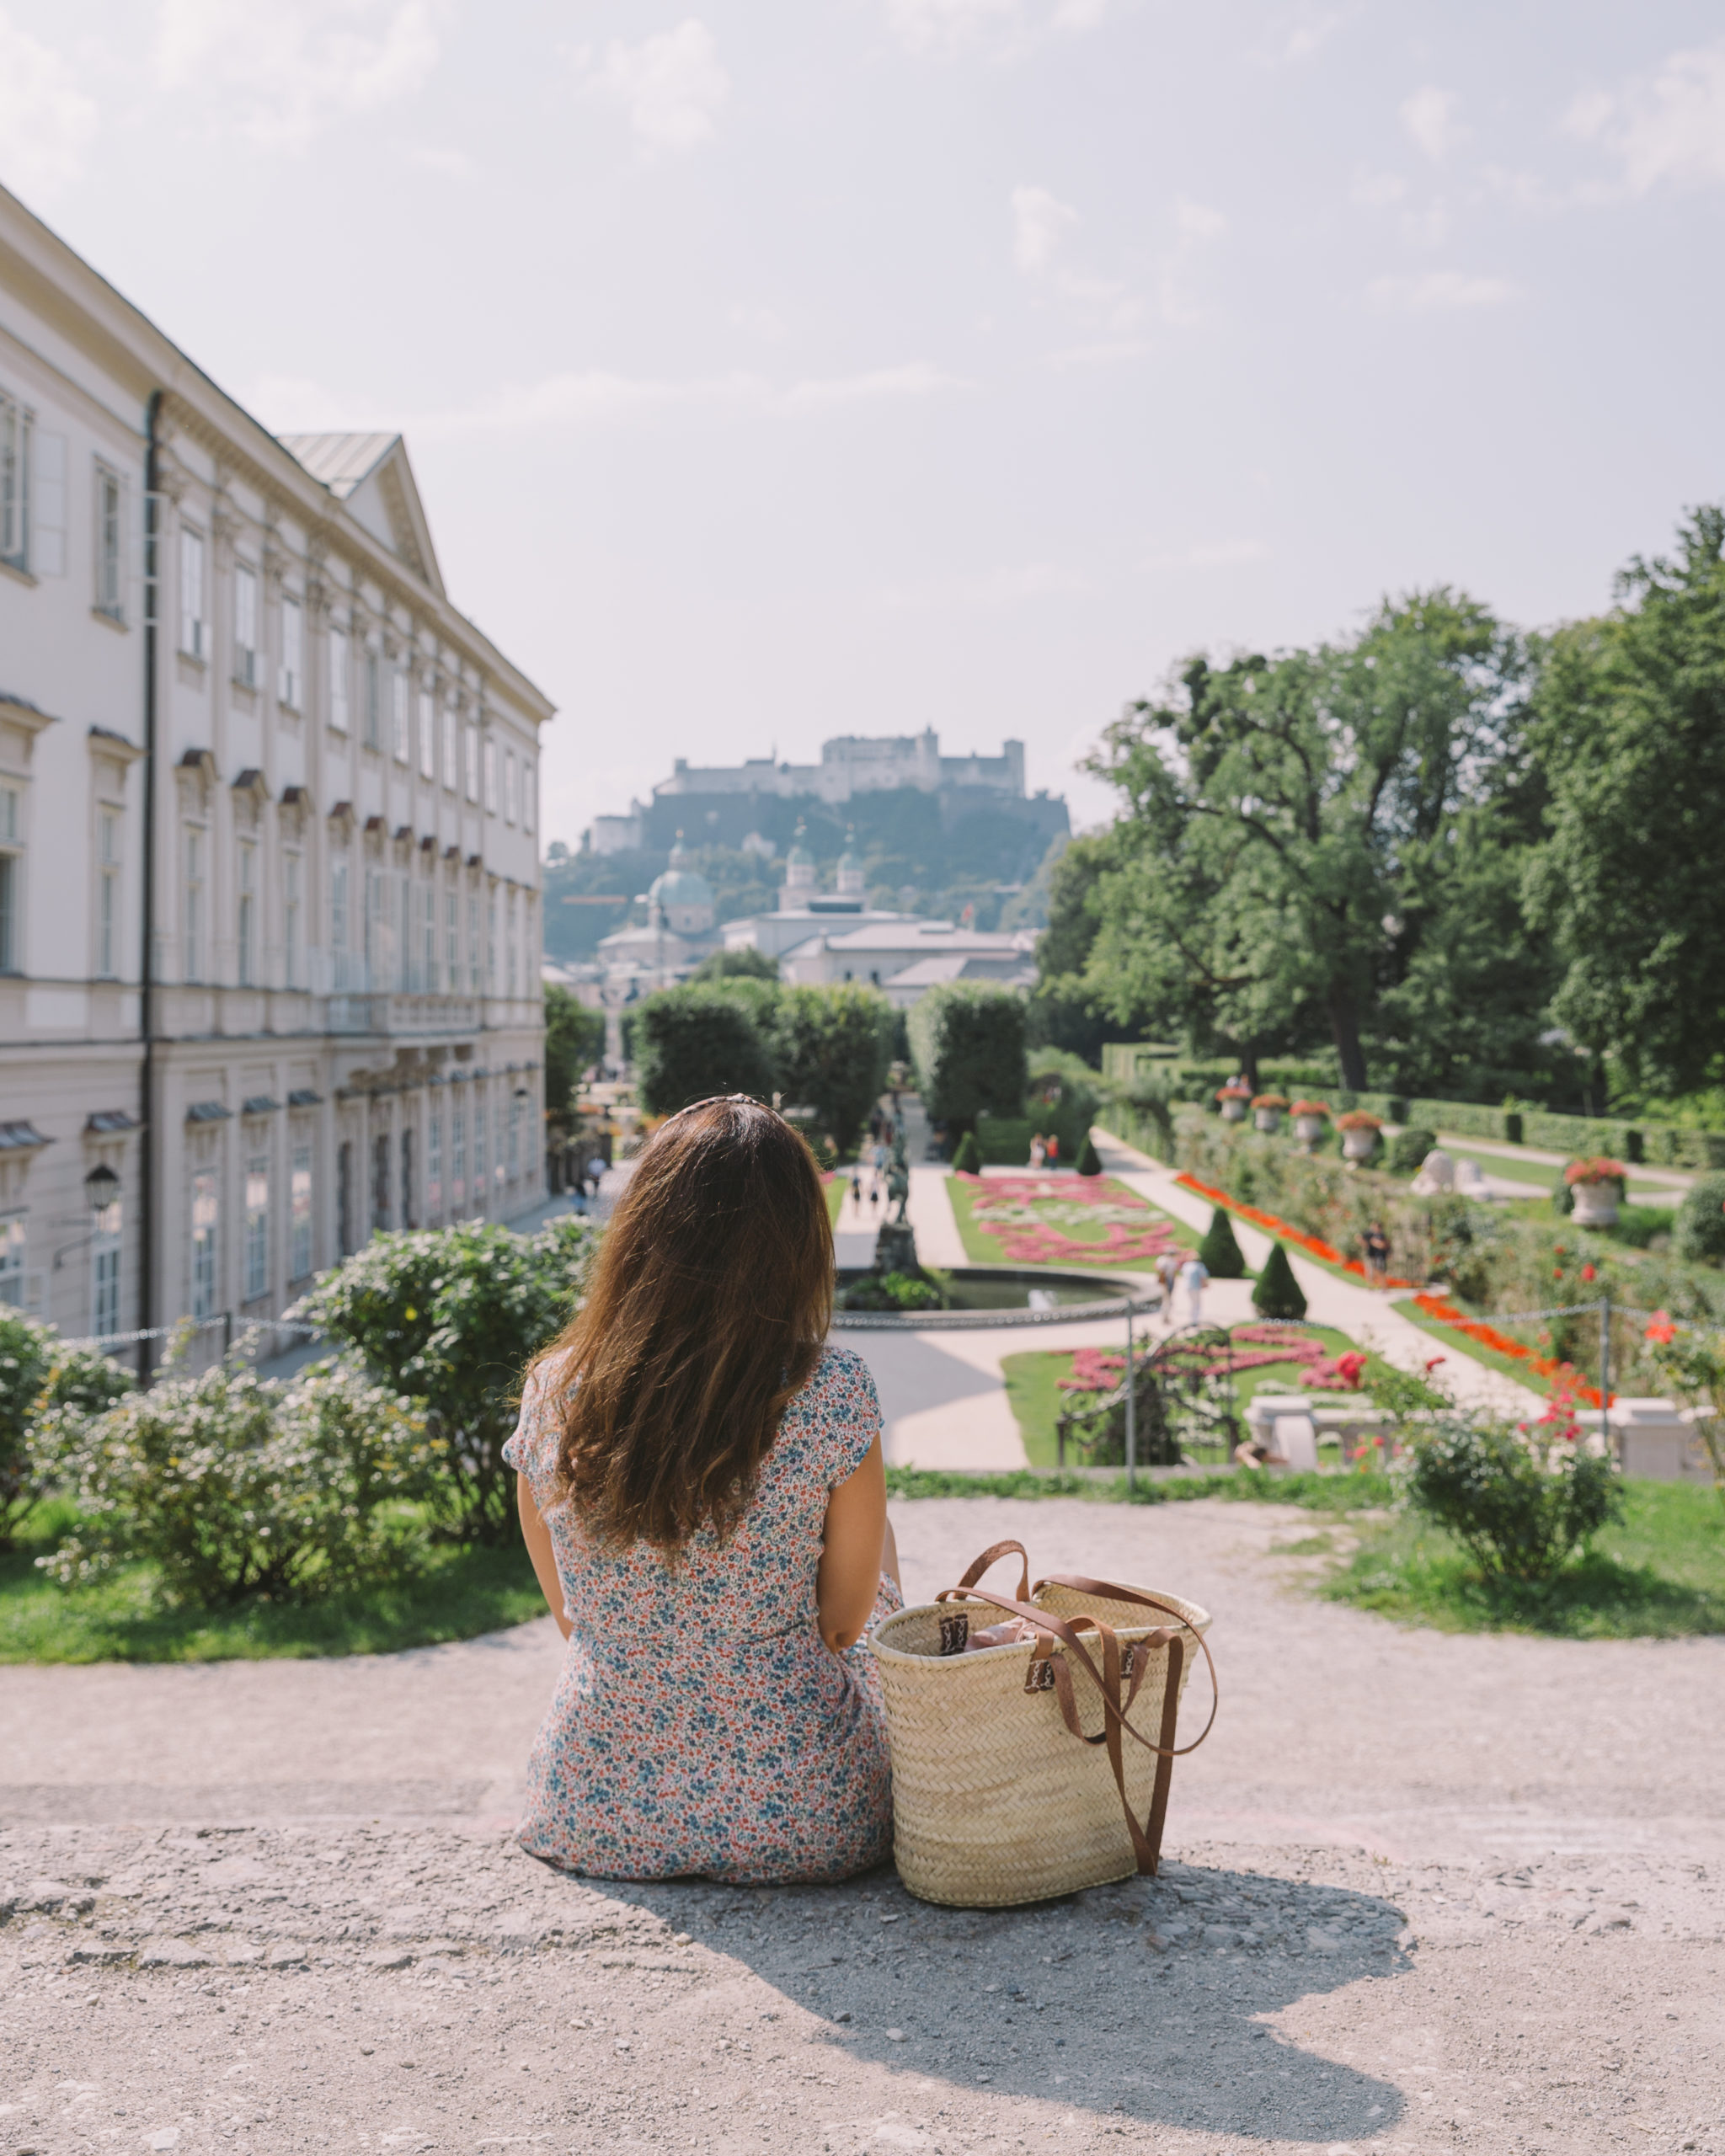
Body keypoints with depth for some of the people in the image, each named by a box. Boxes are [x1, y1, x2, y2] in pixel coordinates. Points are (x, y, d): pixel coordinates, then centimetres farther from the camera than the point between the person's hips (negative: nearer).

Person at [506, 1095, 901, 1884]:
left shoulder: (553, 1393, -10)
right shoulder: (832, 1394, -20)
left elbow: (570, 1615, 4)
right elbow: (844, 1621, -6)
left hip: (594, 1815, 3)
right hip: (799, 1819, -3)